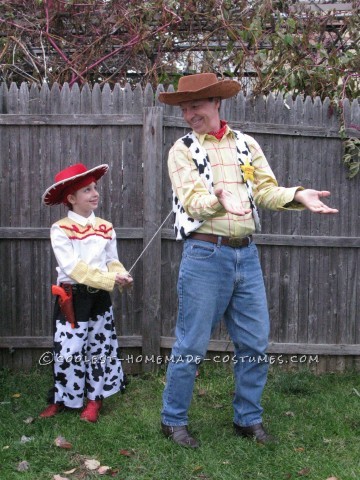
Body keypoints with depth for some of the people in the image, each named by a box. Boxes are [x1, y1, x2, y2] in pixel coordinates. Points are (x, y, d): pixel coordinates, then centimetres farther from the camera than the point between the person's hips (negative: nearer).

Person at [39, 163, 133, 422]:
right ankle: (61, 399, 20)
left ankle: (94, 398, 26)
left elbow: (112, 261, 8)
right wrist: (110, 280, -25)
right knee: (68, 349, -1)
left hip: (100, 296, 5)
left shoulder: (106, 227, 6)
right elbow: (72, 267, -19)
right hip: (72, 296, -4)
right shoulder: (60, 229, -10)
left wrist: (122, 276, -16)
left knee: (101, 346, 10)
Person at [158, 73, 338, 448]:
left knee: (254, 343, 10)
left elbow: (266, 189, 3)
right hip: (205, 255, -4)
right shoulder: (183, 150, 0)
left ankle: (248, 419, 28)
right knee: (191, 345, 2)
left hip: (247, 254, 4)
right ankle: (173, 421, 20)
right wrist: (220, 201, -35)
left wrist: (298, 195, -17)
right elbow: (192, 201, -14)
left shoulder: (246, 144, 11)